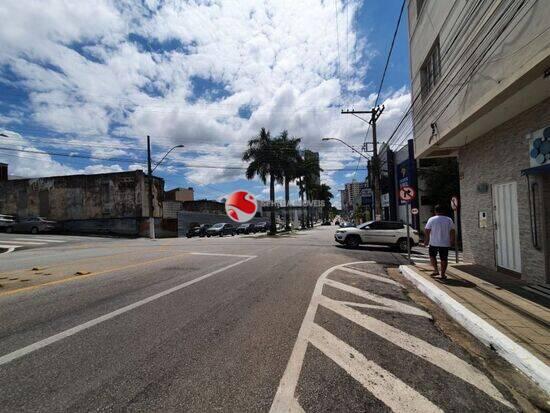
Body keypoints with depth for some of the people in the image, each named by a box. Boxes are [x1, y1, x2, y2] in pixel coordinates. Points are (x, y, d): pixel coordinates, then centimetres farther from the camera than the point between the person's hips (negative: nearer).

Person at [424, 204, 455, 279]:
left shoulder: (432, 219, -7)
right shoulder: (449, 220, 1)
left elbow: (427, 230, -7)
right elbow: (452, 231, 1)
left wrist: (427, 239, 3)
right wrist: (452, 241, 10)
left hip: (434, 243, -2)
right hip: (445, 243, 2)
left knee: (432, 256, 17)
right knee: (444, 259, 8)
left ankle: (436, 270, 8)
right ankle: (443, 274, 12)